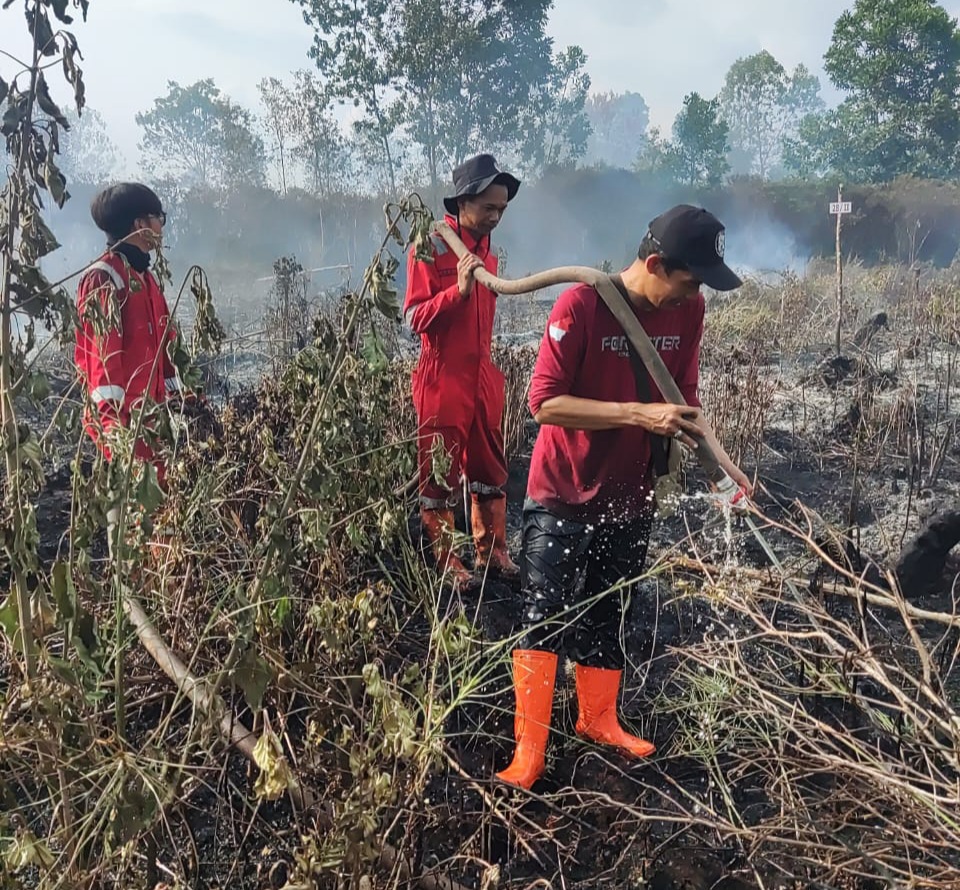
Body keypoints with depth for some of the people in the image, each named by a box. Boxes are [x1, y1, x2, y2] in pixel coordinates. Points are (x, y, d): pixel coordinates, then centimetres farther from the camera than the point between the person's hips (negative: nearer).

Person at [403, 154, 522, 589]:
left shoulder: (486, 251, 12)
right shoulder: (430, 247, -10)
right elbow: (415, 317, -16)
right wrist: (458, 290, -29)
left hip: (483, 377, 8)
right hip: (442, 380, -7)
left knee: (490, 469, 12)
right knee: (439, 474, 2)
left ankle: (492, 553, 24)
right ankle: (442, 562, 12)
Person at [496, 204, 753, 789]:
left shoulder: (688, 311, -4)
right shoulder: (581, 306, -21)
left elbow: (685, 399, 6)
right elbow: (545, 402, -24)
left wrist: (720, 458, -10)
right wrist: (640, 415, -29)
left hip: (630, 497, 5)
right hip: (563, 497, -5)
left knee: (607, 618, 18)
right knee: (546, 621, -1)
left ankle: (599, 719, 37)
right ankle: (529, 750, 9)